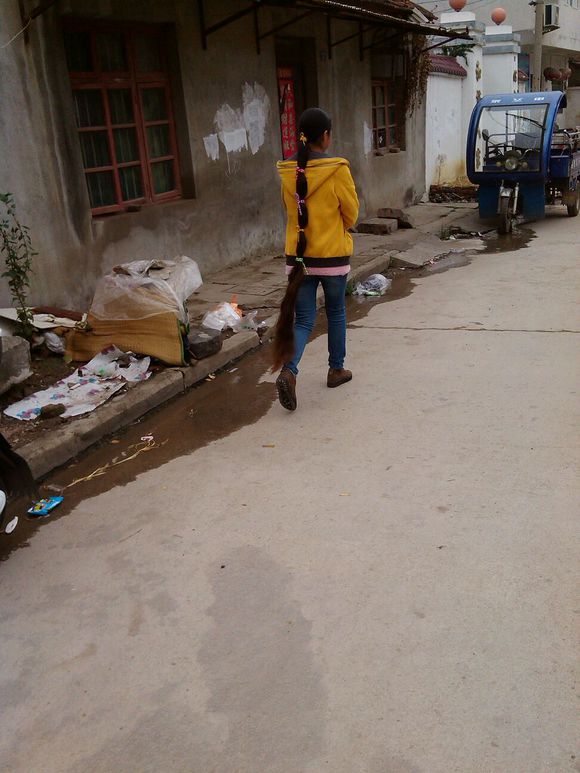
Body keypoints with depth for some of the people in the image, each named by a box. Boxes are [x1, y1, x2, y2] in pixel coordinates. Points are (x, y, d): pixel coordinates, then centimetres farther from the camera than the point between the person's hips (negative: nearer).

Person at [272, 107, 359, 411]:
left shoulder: (288, 172, 0)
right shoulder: (337, 169, -12)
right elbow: (352, 213, -3)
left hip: (298, 255, 3)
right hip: (333, 254, -3)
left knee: (303, 318, 7)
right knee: (336, 312, 18)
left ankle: (288, 370, -15)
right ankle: (336, 369, 30)